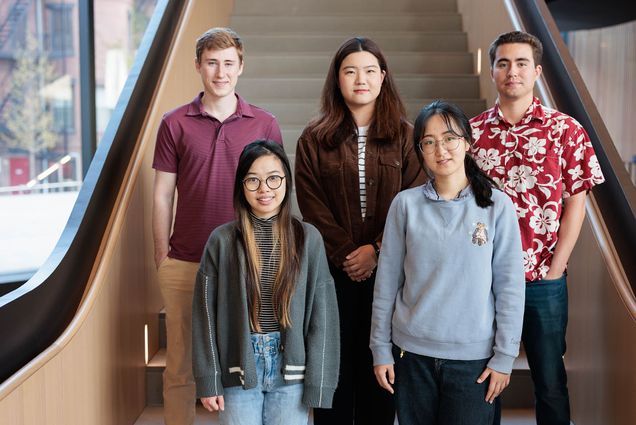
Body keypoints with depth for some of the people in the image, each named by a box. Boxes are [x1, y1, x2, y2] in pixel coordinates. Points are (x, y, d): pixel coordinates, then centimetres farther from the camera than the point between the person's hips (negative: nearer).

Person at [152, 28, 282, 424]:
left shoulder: (265, 124, 3)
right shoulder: (175, 124, 2)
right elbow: (163, 195, 5)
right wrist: (162, 254, 2)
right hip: (185, 264, 0)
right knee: (181, 364, 9)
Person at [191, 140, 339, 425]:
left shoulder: (308, 238, -3)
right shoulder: (222, 240, -4)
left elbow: (321, 314, -2)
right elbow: (206, 313, -1)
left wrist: (317, 381, -4)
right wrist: (208, 379, -2)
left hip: (291, 368, 0)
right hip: (238, 368, 0)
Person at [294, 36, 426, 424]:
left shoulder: (405, 137, 3)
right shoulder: (314, 140, 3)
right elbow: (313, 208, -3)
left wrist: (378, 250, -14)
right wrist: (346, 254, -13)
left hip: (387, 269, 0)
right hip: (333, 271, 0)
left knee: (380, 366, 8)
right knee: (335, 366, 6)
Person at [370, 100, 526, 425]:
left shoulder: (497, 206, -4)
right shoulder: (406, 204, -1)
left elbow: (510, 286, -2)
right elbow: (387, 282, 2)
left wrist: (504, 356, -3)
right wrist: (381, 349, 3)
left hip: (474, 357, -1)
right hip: (412, 352, 1)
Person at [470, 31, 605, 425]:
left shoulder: (566, 130, 0)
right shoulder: (472, 131, 4)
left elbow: (575, 203, -2)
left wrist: (555, 267, -7)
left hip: (544, 279, -1)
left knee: (550, 381, 9)